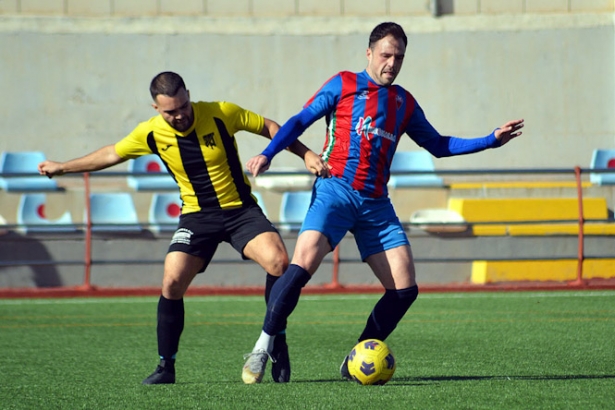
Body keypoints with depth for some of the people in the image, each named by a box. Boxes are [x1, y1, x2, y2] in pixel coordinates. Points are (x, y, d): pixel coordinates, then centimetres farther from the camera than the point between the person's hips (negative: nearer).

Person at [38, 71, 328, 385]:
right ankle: (166, 367, -1)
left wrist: (306, 154, -7)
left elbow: (268, 127, -1)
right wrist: (63, 167, 19)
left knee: (279, 262, -25)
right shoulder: (151, 133, -7)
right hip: (197, 216, 1)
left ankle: (278, 348, -6)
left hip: (241, 209, -1)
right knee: (172, 282, -18)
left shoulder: (222, 114, -15)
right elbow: (112, 154, 10)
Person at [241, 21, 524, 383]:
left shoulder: (405, 103, 19)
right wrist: (268, 154, -13)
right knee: (303, 264, -26)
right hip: (336, 191, -5)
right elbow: (300, 122, 3)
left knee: (405, 290, -4)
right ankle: (264, 347, -14)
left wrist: (492, 140, 19)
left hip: (376, 204, 5)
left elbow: (438, 145, 27)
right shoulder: (343, 85, 7)